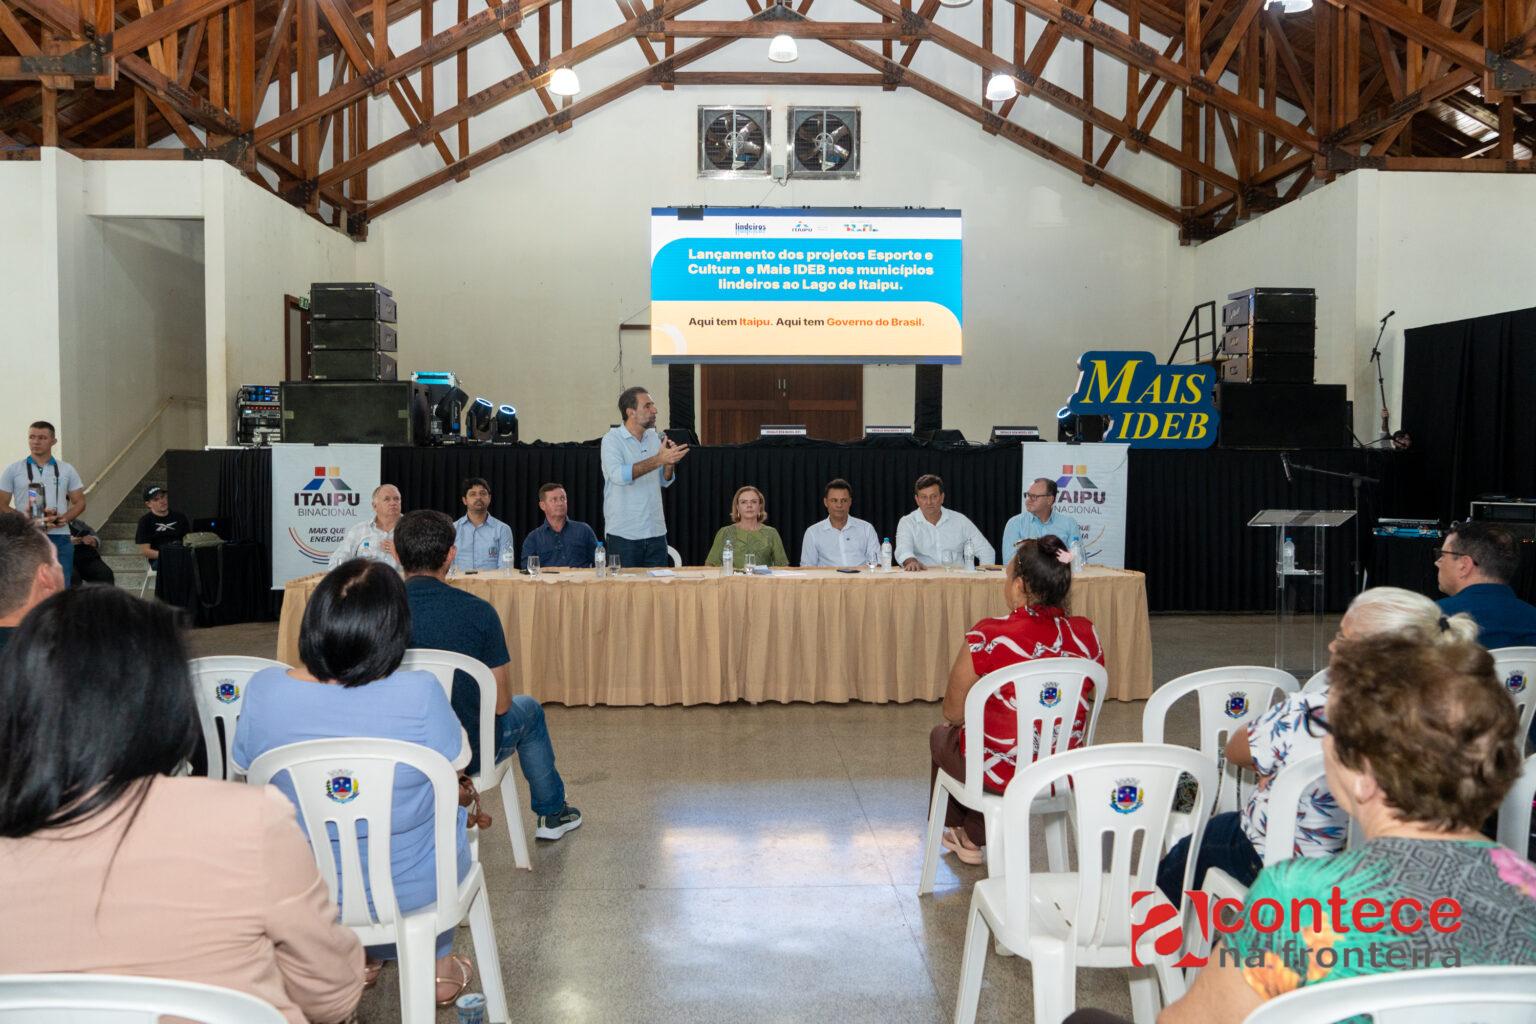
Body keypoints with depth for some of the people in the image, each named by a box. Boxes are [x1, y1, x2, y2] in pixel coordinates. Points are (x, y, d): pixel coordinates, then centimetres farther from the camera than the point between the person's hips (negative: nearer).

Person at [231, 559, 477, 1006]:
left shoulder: (263, 689, -19)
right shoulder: (420, 694, -29)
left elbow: (242, 769, 1)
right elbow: (458, 764, -10)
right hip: (410, 887, -3)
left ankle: (367, 954, 48)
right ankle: (439, 965, 45)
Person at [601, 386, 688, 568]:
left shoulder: (654, 437, 10)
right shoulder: (612, 439, -7)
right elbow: (618, 475, -25)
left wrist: (670, 462, -6)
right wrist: (658, 459, -28)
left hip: (656, 532, 5)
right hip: (623, 534, -5)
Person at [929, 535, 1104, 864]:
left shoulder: (987, 636, -23)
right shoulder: (1086, 634, -9)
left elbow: (953, 713, -11)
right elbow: (1085, 706, 7)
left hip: (1001, 774, -4)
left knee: (941, 735, 29)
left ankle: (955, 828, 51)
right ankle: (975, 839, 43)